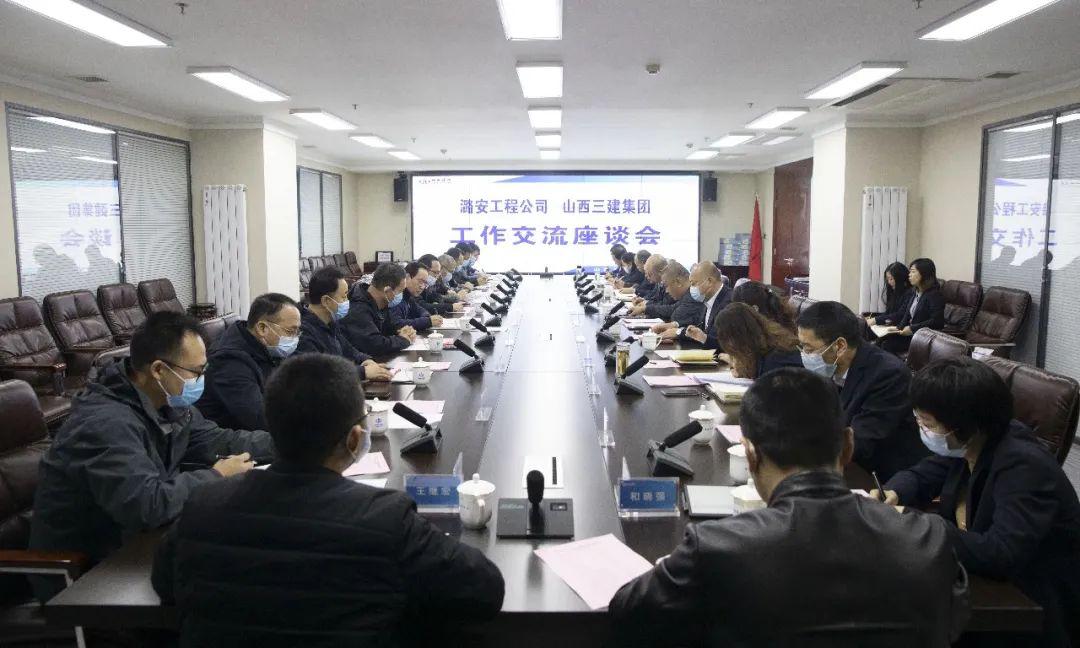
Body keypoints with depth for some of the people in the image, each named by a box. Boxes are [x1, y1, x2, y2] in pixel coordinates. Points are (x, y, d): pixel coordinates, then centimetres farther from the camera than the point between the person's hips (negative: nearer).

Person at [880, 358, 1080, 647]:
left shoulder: (1023, 467, -27)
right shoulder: (968, 446, -5)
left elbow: (1001, 554, -37)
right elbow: (921, 476, 10)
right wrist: (891, 494, -12)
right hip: (987, 584, 7)